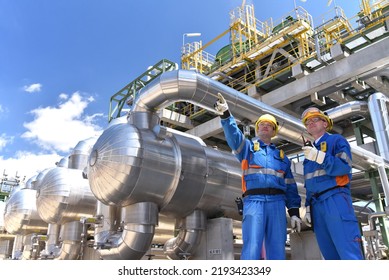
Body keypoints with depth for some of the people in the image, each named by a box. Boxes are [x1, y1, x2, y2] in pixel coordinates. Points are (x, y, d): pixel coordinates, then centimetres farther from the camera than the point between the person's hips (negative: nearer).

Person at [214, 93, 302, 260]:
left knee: (277, 250, 1)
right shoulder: (248, 146, 18)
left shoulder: (281, 156, 24)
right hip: (254, 200, -3)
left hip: (277, 202, 3)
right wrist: (225, 115, -23)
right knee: (252, 248, -14)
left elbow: (290, 186, 19)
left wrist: (294, 211, 9)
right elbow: (234, 135, -5)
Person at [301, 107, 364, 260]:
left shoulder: (337, 140, 7)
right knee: (330, 255, 5)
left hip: (335, 198, -6)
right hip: (316, 204, 7)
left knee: (349, 253, -13)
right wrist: (308, 209, 16)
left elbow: (344, 167, -10)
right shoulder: (310, 151, 25)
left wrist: (319, 157, -20)